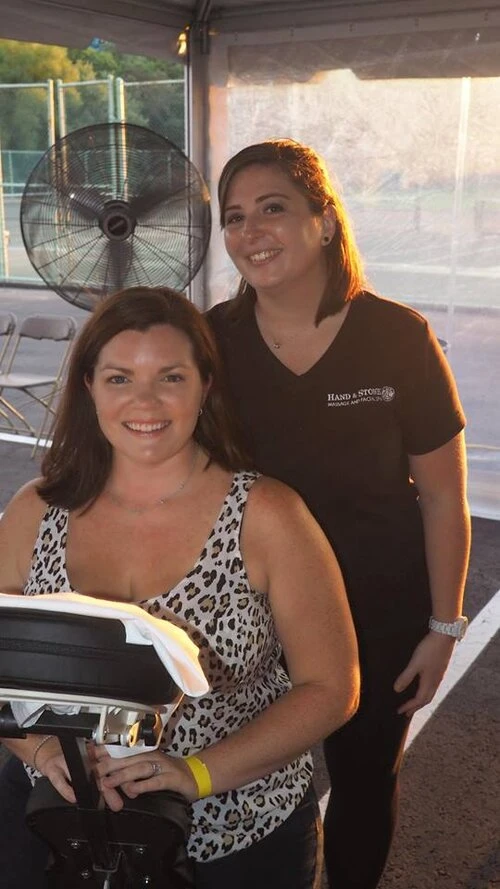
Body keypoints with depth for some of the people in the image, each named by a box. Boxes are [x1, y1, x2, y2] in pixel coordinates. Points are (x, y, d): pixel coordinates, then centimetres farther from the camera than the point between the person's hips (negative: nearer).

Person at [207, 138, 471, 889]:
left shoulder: (397, 338, -18)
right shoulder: (212, 340, -11)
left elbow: (442, 494, -9)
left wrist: (443, 626, -5)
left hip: (381, 613, -1)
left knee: (364, 778, 20)